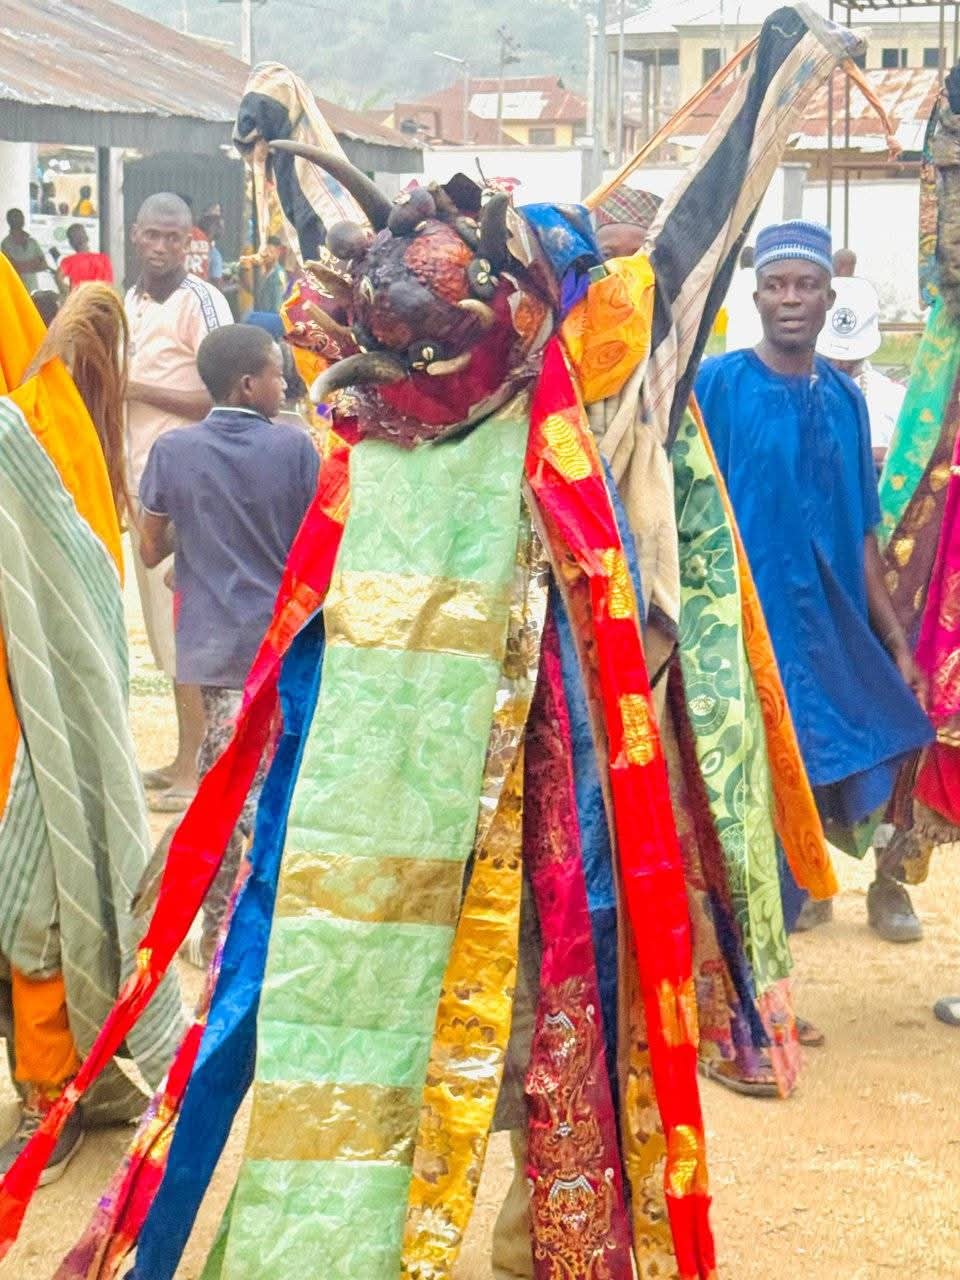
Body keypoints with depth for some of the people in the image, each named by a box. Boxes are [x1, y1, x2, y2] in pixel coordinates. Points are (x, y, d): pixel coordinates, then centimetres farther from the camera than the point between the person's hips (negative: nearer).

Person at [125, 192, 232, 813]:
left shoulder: (202, 302, -12)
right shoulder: (132, 301, 14)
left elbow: (222, 398, -17)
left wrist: (141, 390, -18)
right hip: (143, 479, 8)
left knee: (187, 625, -5)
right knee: (165, 627, 13)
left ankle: (198, 768, 2)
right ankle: (184, 757, 23)